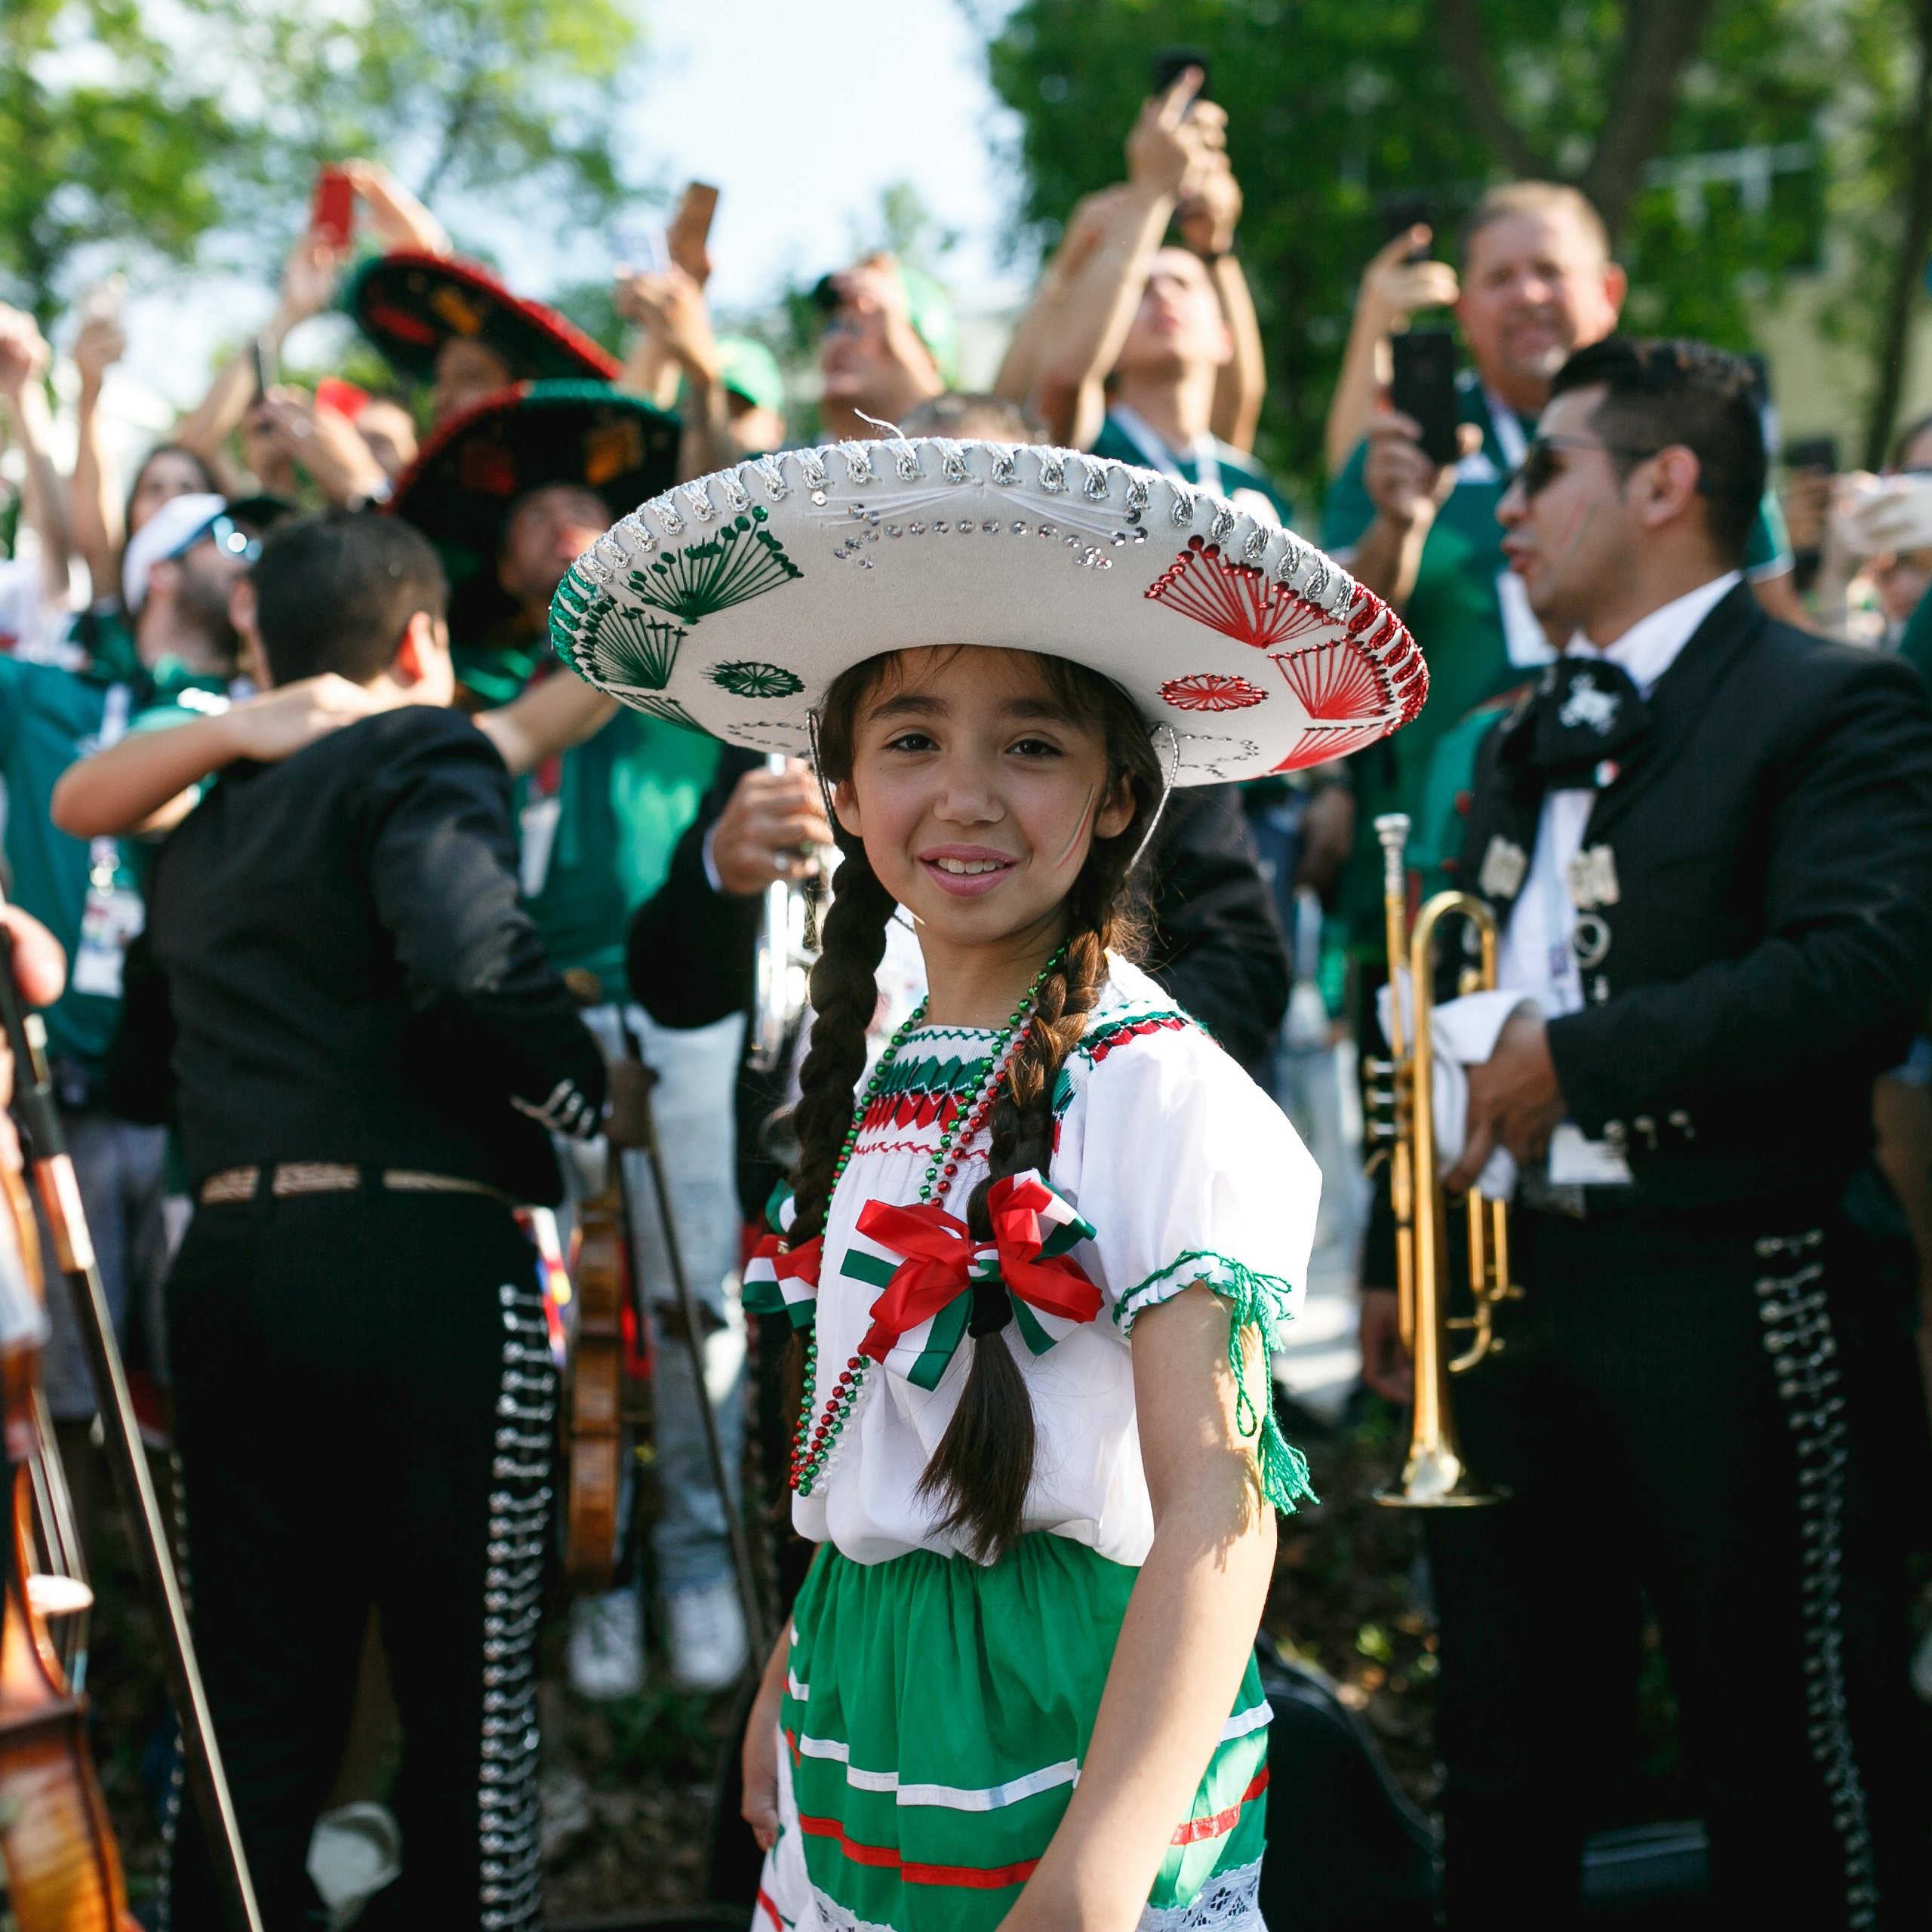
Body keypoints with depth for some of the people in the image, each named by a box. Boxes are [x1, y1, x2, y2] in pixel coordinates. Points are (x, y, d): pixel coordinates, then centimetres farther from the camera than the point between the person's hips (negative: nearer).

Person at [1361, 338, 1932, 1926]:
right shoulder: (1523, 745, 17)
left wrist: (1578, 1058, -20)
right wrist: (1398, 1254, 17)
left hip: (1733, 1317, -7)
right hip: (1511, 1298, 7)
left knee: (1798, 1784, 1)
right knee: (1508, 1783, 15)